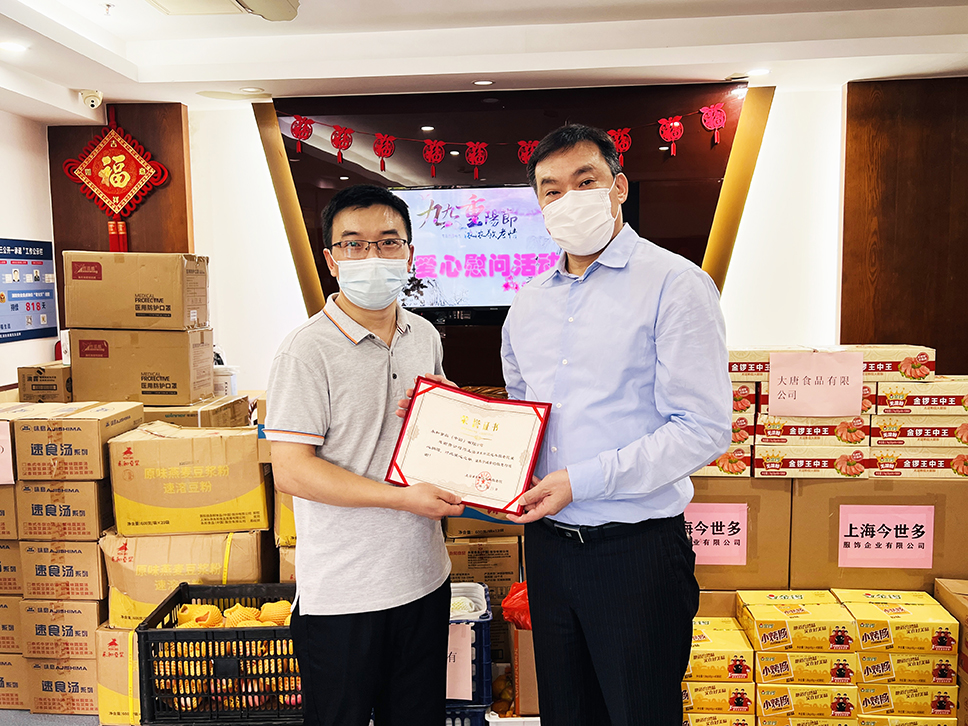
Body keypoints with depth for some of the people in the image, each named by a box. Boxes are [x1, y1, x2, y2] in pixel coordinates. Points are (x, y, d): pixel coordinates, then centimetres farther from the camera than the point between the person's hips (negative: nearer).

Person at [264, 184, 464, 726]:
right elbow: (291, 470, -18)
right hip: (342, 593, -6)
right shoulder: (309, 351, -15)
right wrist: (402, 497, -22)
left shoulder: (426, 337, 5)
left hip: (425, 576, 6)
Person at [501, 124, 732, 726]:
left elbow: (705, 429, -16)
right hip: (547, 540, 6)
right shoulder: (529, 301, 10)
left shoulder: (675, 284, -10)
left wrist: (581, 481, -20)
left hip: (636, 546, -5)